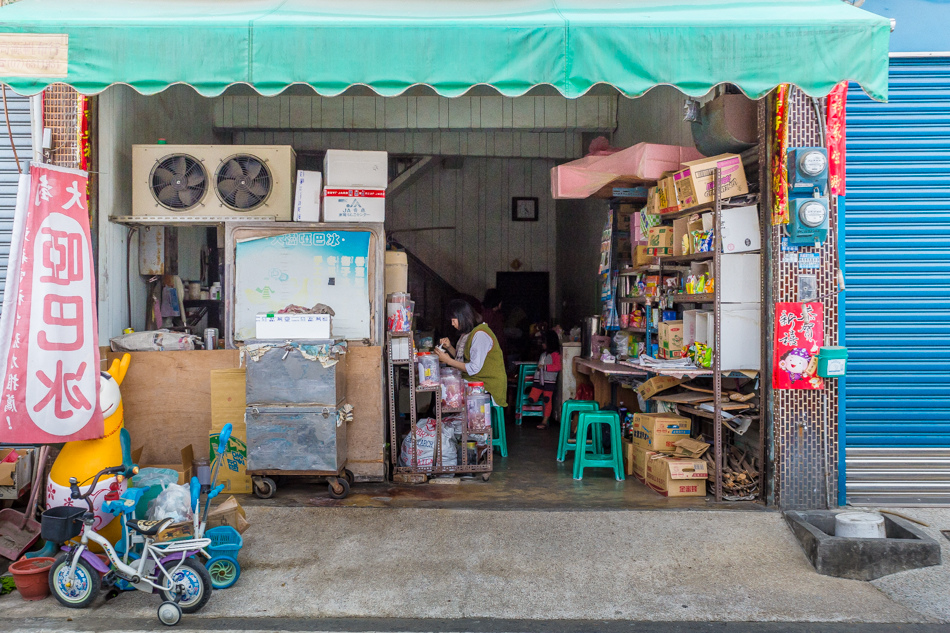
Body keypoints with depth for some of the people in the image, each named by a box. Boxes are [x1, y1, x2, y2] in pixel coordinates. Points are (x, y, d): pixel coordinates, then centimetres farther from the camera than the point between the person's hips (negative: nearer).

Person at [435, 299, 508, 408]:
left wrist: (448, 361, -16)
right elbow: (461, 359, 17)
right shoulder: (468, 333, 13)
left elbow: (474, 368, -21)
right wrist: (449, 347, 3)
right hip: (473, 381, 9)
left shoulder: (480, 334, -17)